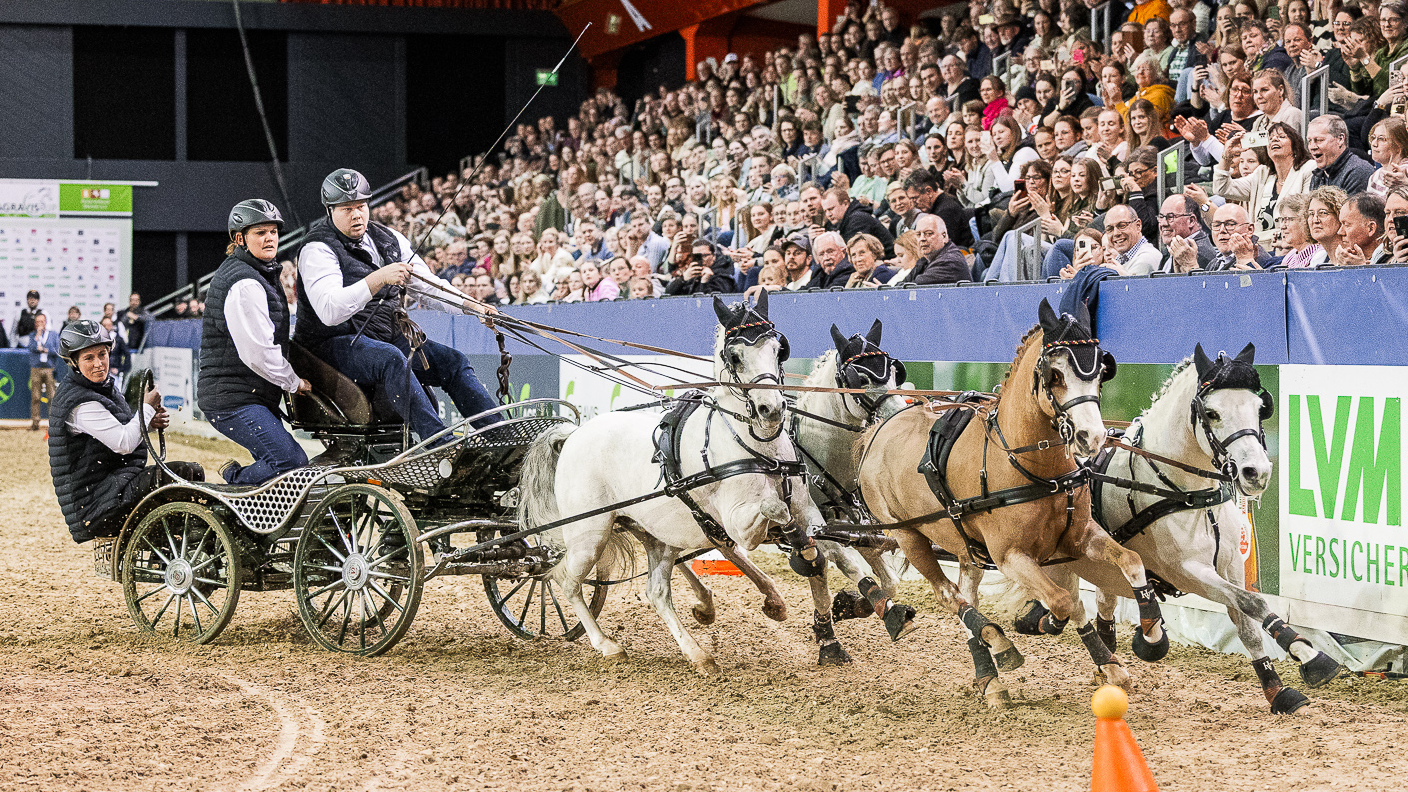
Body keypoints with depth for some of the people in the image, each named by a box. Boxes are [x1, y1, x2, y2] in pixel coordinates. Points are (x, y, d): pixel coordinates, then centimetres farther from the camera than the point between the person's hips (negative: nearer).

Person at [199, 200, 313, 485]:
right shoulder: (244, 284, -17)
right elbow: (257, 352, -22)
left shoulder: (262, 275, 18)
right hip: (233, 400, -11)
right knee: (292, 463, -19)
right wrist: (294, 382, -9)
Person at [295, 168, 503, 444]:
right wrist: (378, 279, -35)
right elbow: (329, 311, -27)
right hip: (335, 345, -8)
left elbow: (430, 287, 16)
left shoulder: (388, 240, 10)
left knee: (452, 360, -6)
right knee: (391, 359, -35)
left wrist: (471, 305, -1)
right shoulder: (318, 250, -12)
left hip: (387, 337, 8)